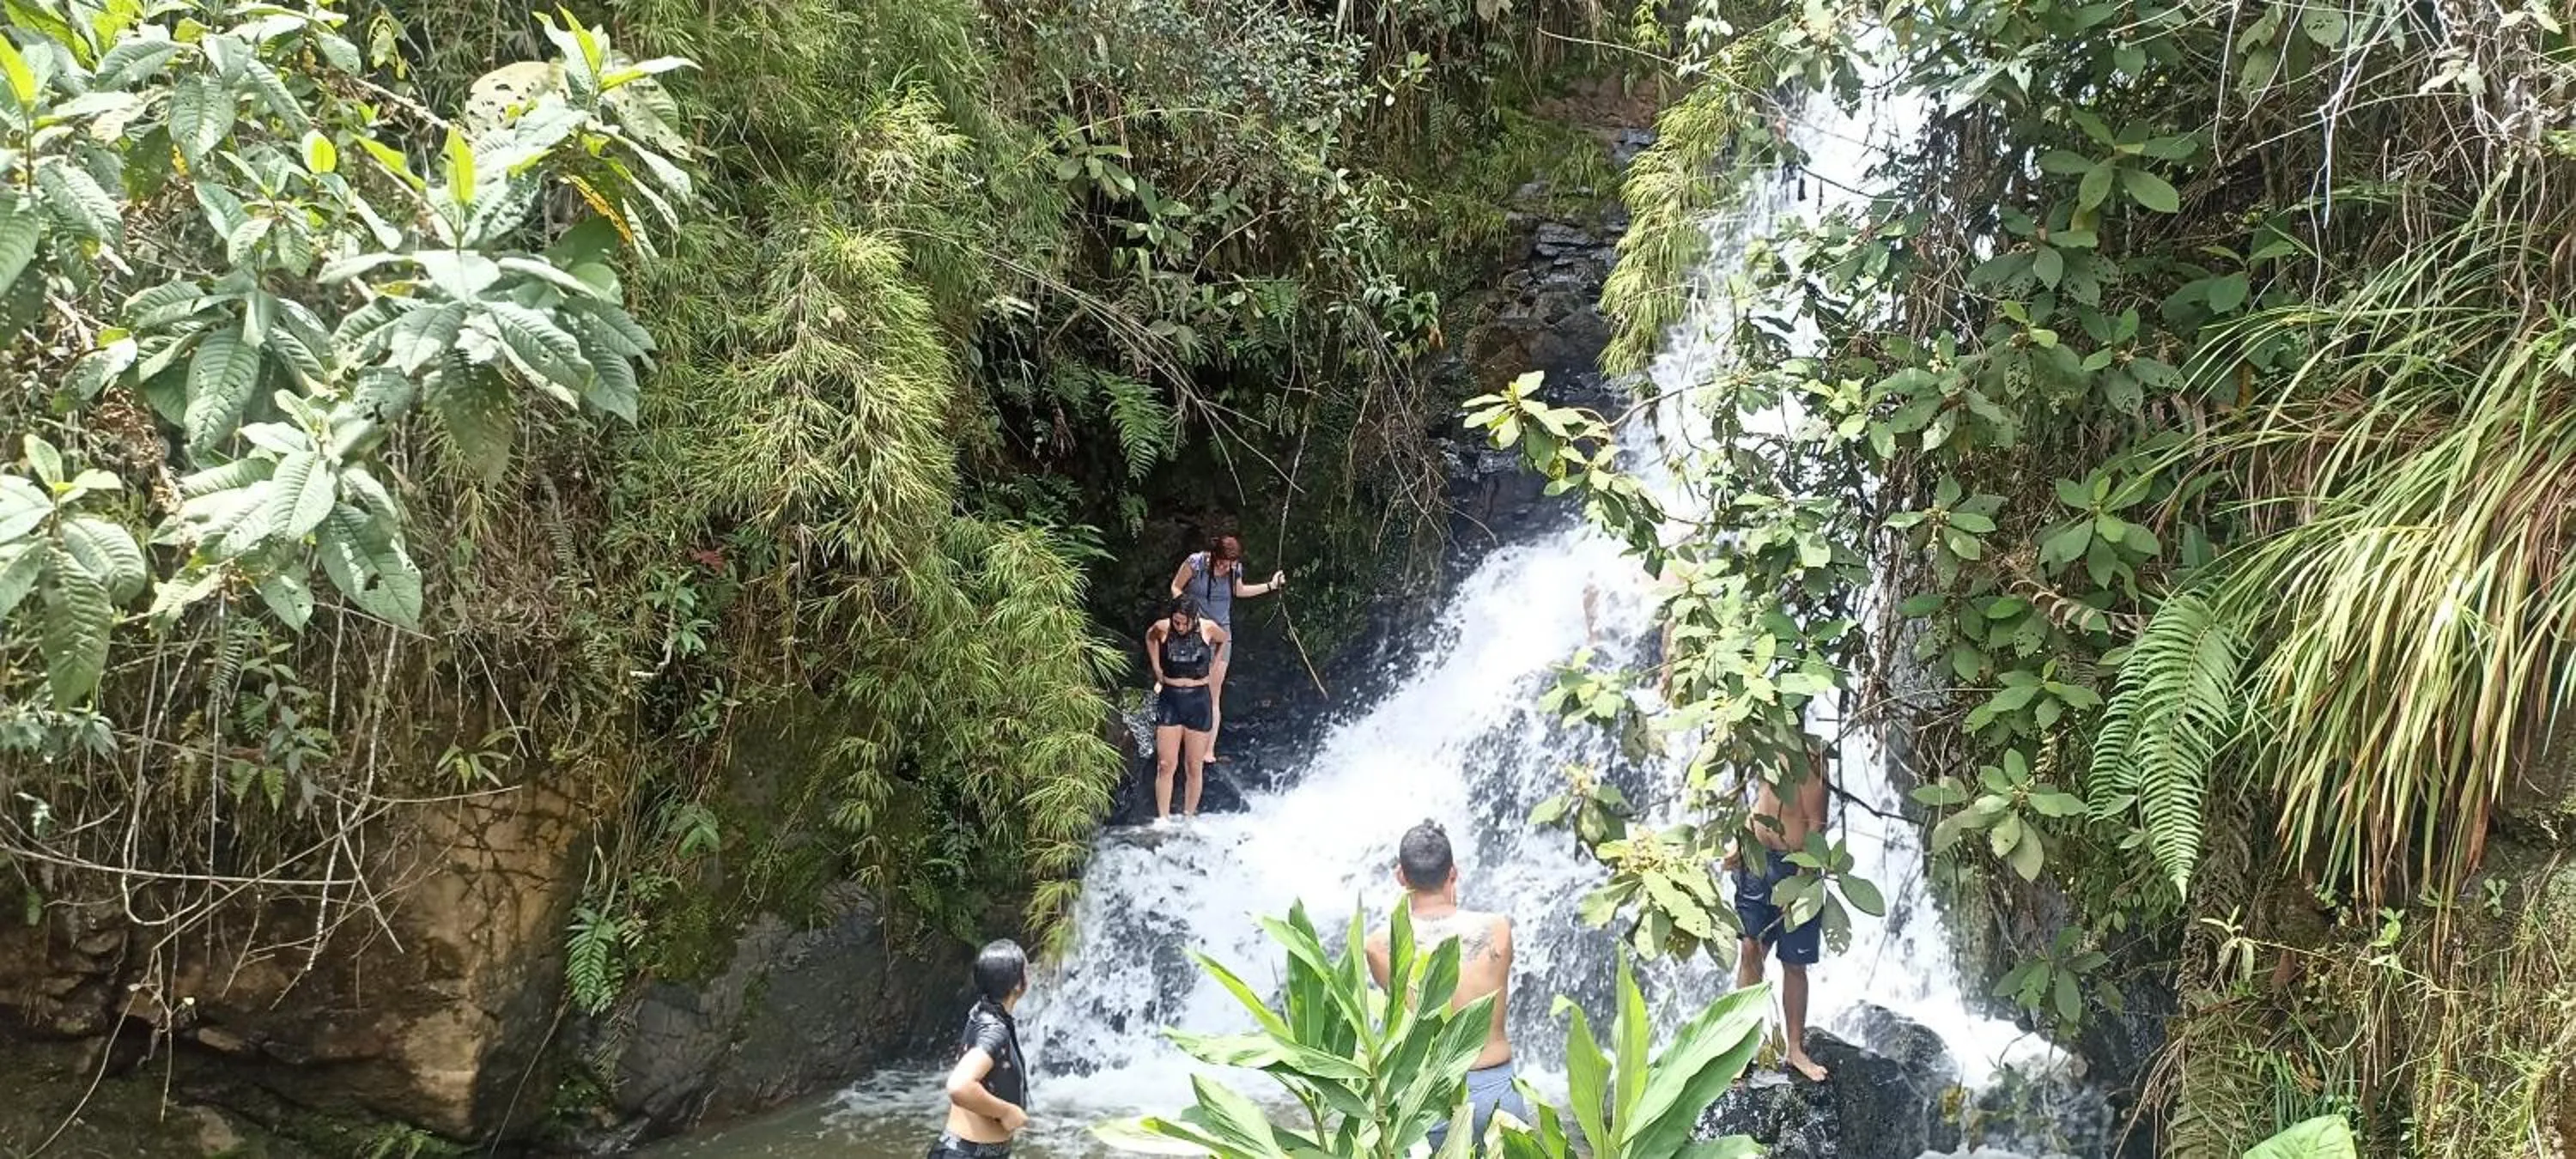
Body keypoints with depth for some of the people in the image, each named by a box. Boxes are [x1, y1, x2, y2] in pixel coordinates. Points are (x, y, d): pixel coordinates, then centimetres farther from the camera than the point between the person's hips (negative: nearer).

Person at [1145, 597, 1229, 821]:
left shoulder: (1208, 628, -8)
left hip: (1198, 701, 0)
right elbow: (1150, 637, 18)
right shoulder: (1162, 628, -6)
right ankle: (1163, 818, 0)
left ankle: (1189, 817, 14)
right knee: (1166, 765, -5)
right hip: (1169, 700, 0)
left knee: (1195, 767, 5)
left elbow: (1225, 640, 15)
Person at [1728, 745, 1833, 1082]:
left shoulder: (1808, 760, -13)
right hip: (1756, 861, 4)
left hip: (1795, 865, -4)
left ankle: (1796, 1050, 17)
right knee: (1750, 950, -3)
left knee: (1795, 964, 6)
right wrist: (1738, 846, 9)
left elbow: (1815, 824, -15)